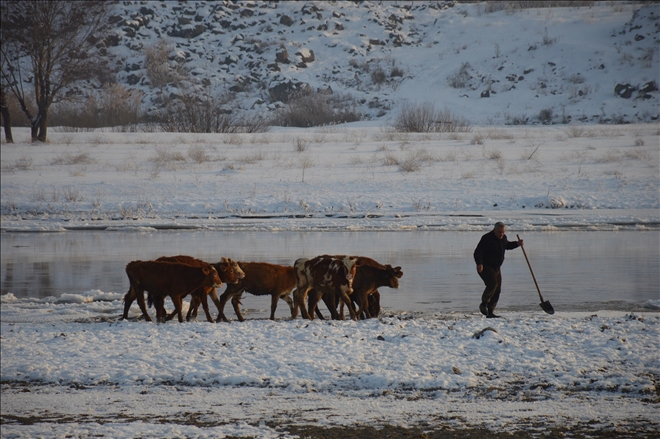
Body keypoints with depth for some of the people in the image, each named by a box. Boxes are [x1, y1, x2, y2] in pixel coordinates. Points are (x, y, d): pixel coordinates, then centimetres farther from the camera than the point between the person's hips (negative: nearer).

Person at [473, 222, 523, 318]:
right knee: (492, 284, -26)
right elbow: (478, 252, -23)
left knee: (497, 290, 4)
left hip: (496, 268, 8)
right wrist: (479, 263, -37)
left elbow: (507, 245, 30)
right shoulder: (487, 238, -19)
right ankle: (484, 304, -10)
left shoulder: (503, 238, 7)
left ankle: (490, 312, 9)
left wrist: (517, 244, 13)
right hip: (485, 267, -8)